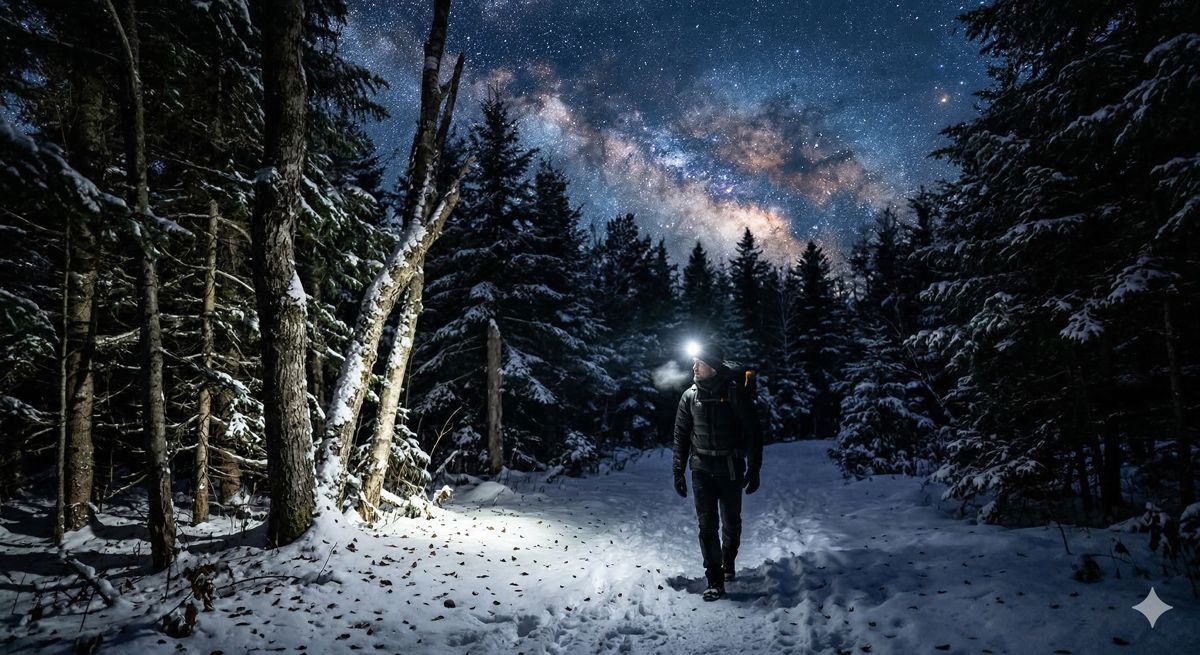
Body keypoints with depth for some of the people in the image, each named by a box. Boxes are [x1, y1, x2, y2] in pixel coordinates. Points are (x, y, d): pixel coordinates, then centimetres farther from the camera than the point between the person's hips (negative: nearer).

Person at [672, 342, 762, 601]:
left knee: (731, 522, 12)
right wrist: (678, 471, 4)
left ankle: (728, 563, 37)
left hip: (730, 469, -1)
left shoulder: (735, 392, -8)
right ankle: (715, 580, 1)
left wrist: (753, 469, -7)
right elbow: (681, 436, 7)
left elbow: (753, 432, -5)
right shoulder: (690, 396, 1)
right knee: (707, 524, -5)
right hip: (701, 469, 2)